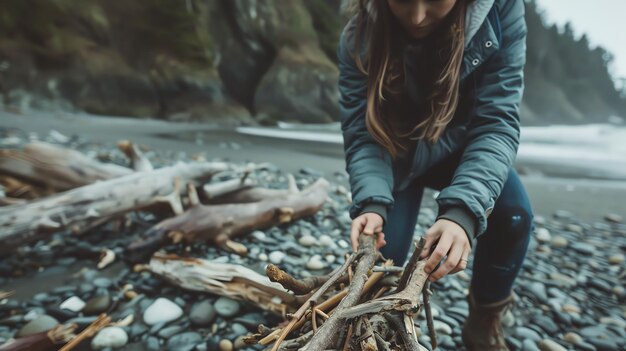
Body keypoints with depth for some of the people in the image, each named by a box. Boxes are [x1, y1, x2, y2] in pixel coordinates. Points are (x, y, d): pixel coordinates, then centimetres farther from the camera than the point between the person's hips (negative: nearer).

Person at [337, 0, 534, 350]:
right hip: (396, 156, 0)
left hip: (462, 146, 1)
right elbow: (361, 134, -26)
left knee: (514, 215, -26)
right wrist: (372, 203, -45)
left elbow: (496, 122, -31)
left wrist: (463, 209, -46)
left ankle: (485, 322, 3)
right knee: (382, 258, -10)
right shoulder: (360, 38, -26)